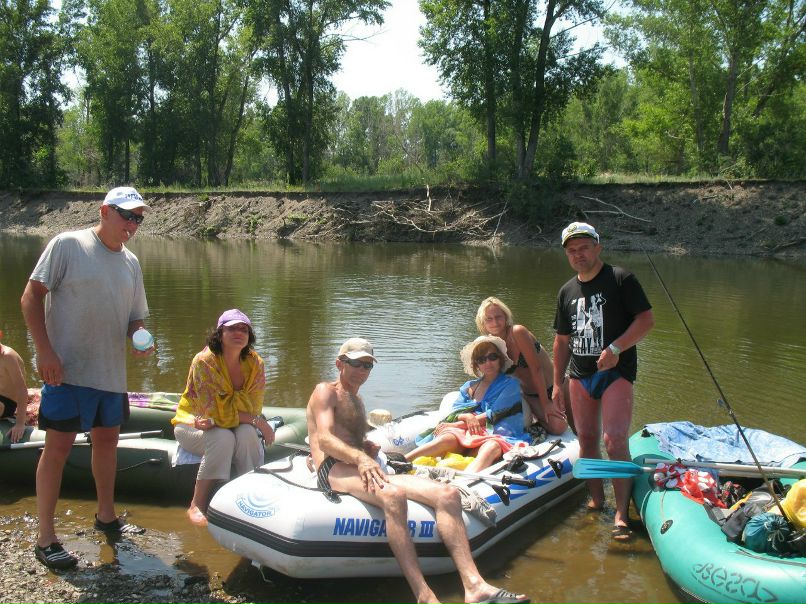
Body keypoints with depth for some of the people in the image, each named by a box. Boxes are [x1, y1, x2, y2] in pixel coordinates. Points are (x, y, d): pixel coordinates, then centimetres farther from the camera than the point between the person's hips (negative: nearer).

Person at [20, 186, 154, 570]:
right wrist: (45, 351, -17)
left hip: (111, 371, 7)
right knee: (58, 445, -4)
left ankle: (106, 516, 34)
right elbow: (31, 297, -10)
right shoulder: (67, 245, -7)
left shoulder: (131, 262, 11)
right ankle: (45, 539, 6)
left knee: (107, 440, 16)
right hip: (67, 369, -7)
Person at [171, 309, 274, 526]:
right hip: (192, 424, -3)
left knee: (247, 433, -29)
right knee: (223, 437, -33)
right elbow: (217, 411, -26)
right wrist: (258, 421, -26)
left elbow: (253, 408, -16)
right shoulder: (204, 362, -22)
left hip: (234, 425, 3)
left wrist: (215, 419, -29)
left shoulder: (255, 363, -10)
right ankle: (197, 506, -22)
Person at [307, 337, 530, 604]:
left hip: (368, 470, 8)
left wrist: (369, 449, 7)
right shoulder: (326, 391, 8)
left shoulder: (357, 401, 34)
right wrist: (360, 457, -27)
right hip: (334, 470, -8)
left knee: (447, 494, -15)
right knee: (393, 496, -41)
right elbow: (324, 440, -8)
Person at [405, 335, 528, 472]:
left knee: (491, 446, -40)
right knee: (449, 438, -31)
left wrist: (455, 425, -1)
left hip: (497, 437, -3)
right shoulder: (469, 387, 27)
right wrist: (467, 417, -11)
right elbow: (453, 413, 15)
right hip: (468, 435, 3)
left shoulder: (511, 384, 13)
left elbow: (494, 415, 0)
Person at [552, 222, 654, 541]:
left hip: (616, 372, -6)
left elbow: (646, 319, -9)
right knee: (586, 439, 9)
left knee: (614, 440, -15)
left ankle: (621, 514, -9)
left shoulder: (621, 279, -4)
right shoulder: (567, 291, 13)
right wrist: (557, 383, 15)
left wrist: (616, 348, -21)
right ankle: (596, 501, 24)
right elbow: (562, 340, 18)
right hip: (580, 374, 6)